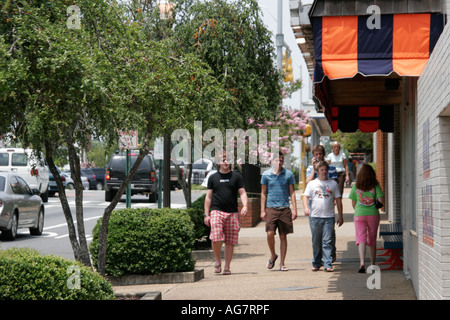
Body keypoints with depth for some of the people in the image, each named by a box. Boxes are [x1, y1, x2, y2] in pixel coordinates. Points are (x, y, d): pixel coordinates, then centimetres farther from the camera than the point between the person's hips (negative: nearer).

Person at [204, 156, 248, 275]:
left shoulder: (236, 176, 11)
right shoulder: (213, 177, 12)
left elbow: (242, 193, 7)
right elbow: (208, 197, 12)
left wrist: (245, 206, -11)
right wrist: (206, 214, 5)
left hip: (232, 213, 1)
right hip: (217, 211, -1)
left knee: (230, 242, 0)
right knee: (216, 237, -18)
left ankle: (227, 267, 9)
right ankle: (217, 261, 4)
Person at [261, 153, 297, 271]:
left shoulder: (288, 174, 5)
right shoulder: (266, 174, 4)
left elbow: (292, 192, 8)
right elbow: (263, 193, 10)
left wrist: (294, 209, 0)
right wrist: (262, 211, 4)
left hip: (284, 209, 1)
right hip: (271, 208, -1)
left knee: (283, 236, 3)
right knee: (270, 234, -13)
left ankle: (282, 263, 11)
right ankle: (273, 255, 13)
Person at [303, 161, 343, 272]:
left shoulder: (333, 184, 12)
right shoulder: (312, 184, 10)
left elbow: (338, 200, 14)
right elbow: (305, 197, 4)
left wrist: (340, 216, 10)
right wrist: (306, 208, -16)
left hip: (329, 217, -1)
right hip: (315, 217, 1)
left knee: (327, 241, -8)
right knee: (316, 242, 7)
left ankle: (328, 264, -10)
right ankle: (316, 263, 19)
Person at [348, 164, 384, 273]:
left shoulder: (356, 186, 2)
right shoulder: (375, 186, -1)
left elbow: (353, 203, 7)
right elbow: (381, 200, -8)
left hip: (359, 215, -1)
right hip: (373, 214, 1)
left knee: (361, 239, -5)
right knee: (372, 240, 13)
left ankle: (362, 263, -24)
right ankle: (372, 265, 20)